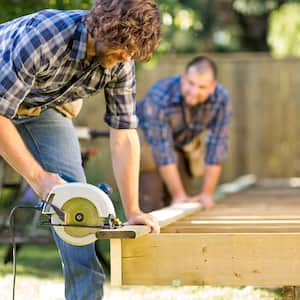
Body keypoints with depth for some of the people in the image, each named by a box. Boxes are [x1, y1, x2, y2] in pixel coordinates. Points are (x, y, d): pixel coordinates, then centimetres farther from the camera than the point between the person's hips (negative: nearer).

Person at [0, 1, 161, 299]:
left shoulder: (121, 62, -22)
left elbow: (124, 136, -14)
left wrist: (132, 210, -16)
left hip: (46, 105, 5)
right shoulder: (42, 37, -40)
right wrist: (37, 176, -34)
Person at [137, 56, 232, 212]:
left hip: (185, 144, 4)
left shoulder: (221, 100, -28)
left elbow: (216, 147, -21)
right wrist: (178, 194, -30)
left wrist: (207, 194, -18)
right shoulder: (158, 96, -38)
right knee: (150, 202, -17)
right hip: (147, 139, -4)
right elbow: (163, 150, -33)